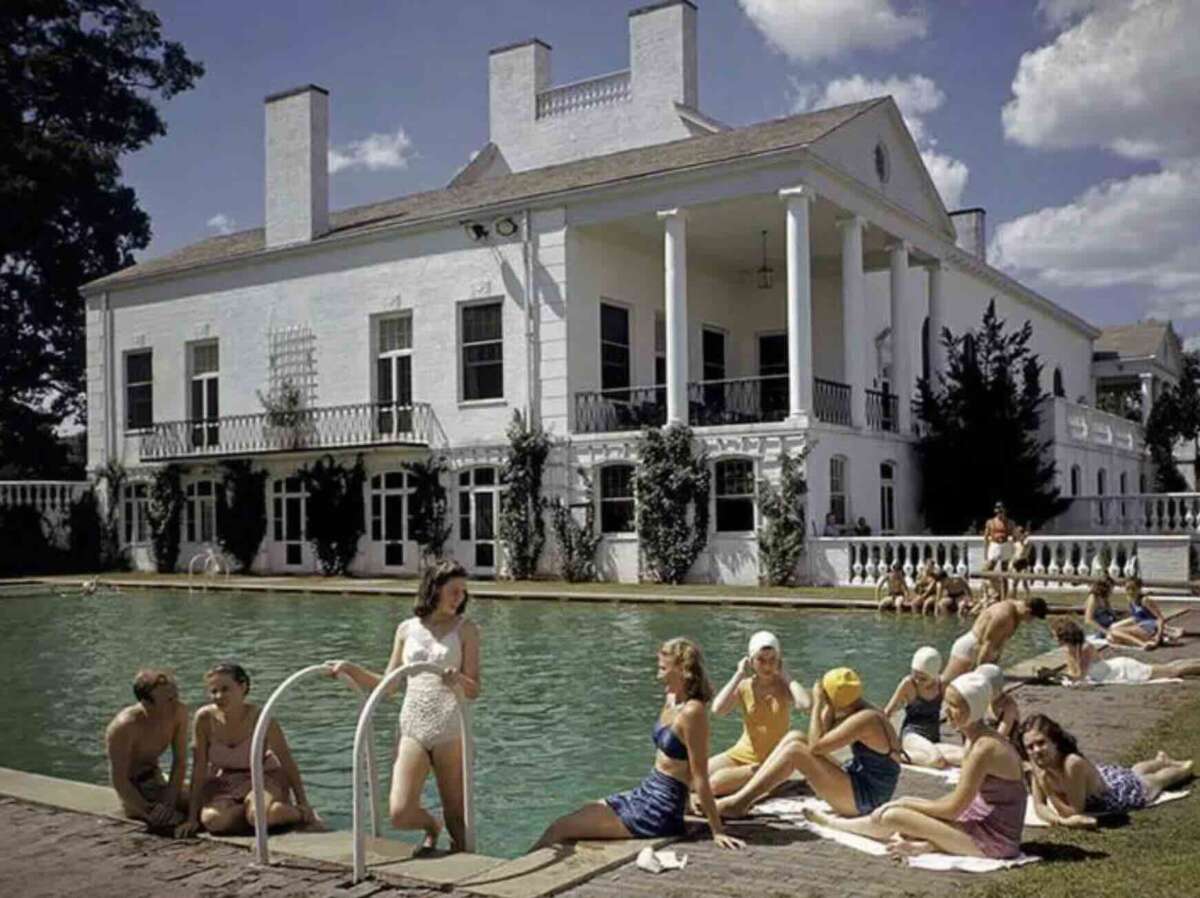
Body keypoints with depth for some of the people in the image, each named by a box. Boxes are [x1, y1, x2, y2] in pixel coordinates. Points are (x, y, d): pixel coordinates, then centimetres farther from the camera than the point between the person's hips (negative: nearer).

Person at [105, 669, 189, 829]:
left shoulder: (179, 711, -18)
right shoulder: (124, 727, -31)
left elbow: (180, 761, -10)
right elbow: (118, 780, -26)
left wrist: (169, 802, -20)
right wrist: (148, 810, -31)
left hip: (156, 779, 6)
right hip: (131, 787, -6)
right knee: (176, 819, -23)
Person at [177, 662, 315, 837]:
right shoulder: (204, 718, -16)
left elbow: (288, 764, -10)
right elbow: (199, 770, -9)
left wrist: (304, 805, -10)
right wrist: (192, 818, -9)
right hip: (222, 783, 3)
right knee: (212, 820, -31)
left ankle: (298, 813, -3)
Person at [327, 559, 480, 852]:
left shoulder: (465, 629, 2)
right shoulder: (407, 629, 9)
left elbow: (474, 690, -2)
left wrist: (459, 679, -24)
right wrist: (350, 669, 2)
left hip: (449, 729, -2)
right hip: (412, 727, 2)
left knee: (455, 815, 3)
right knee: (399, 814, -10)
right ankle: (431, 827, 23)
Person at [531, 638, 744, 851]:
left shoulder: (692, 712, -20)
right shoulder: (671, 701, 8)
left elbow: (700, 777, -18)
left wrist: (717, 831, -15)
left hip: (658, 813, -9)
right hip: (644, 794, 9)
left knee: (559, 829, -7)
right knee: (570, 818, 11)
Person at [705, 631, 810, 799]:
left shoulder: (784, 686, -6)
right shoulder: (744, 686, -3)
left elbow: (804, 704, -30)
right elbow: (717, 709, -21)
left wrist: (784, 675, -17)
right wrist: (739, 675, -15)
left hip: (771, 760, -3)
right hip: (741, 754, 3)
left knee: (716, 783, -23)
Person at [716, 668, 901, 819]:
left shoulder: (865, 719, -20)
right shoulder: (865, 714, 10)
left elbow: (816, 746, -23)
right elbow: (823, 740, 9)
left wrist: (817, 704, -16)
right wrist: (827, 710, -3)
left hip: (863, 800, -10)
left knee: (795, 749, -19)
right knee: (795, 737, 1)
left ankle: (739, 802, -14)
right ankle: (746, 797, -3)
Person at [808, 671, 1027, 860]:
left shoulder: (984, 748, -21)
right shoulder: (975, 740, 8)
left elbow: (954, 808, -18)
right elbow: (962, 797, 13)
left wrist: (907, 803, -6)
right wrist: (911, 804, 3)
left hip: (993, 841, -10)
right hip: (983, 823, 10)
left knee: (891, 817, -10)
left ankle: (830, 821, 9)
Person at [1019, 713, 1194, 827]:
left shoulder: (1073, 764, -47)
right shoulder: (1037, 767, -30)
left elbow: (1075, 812, -39)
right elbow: (1039, 806, -24)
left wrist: (1048, 789, -49)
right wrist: (1059, 820, -44)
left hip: (1125, 790, -4)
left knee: (1157, 780, 30)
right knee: (1134, 772, 38)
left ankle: (1183, 766, 61)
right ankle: (1161, 760, 68)